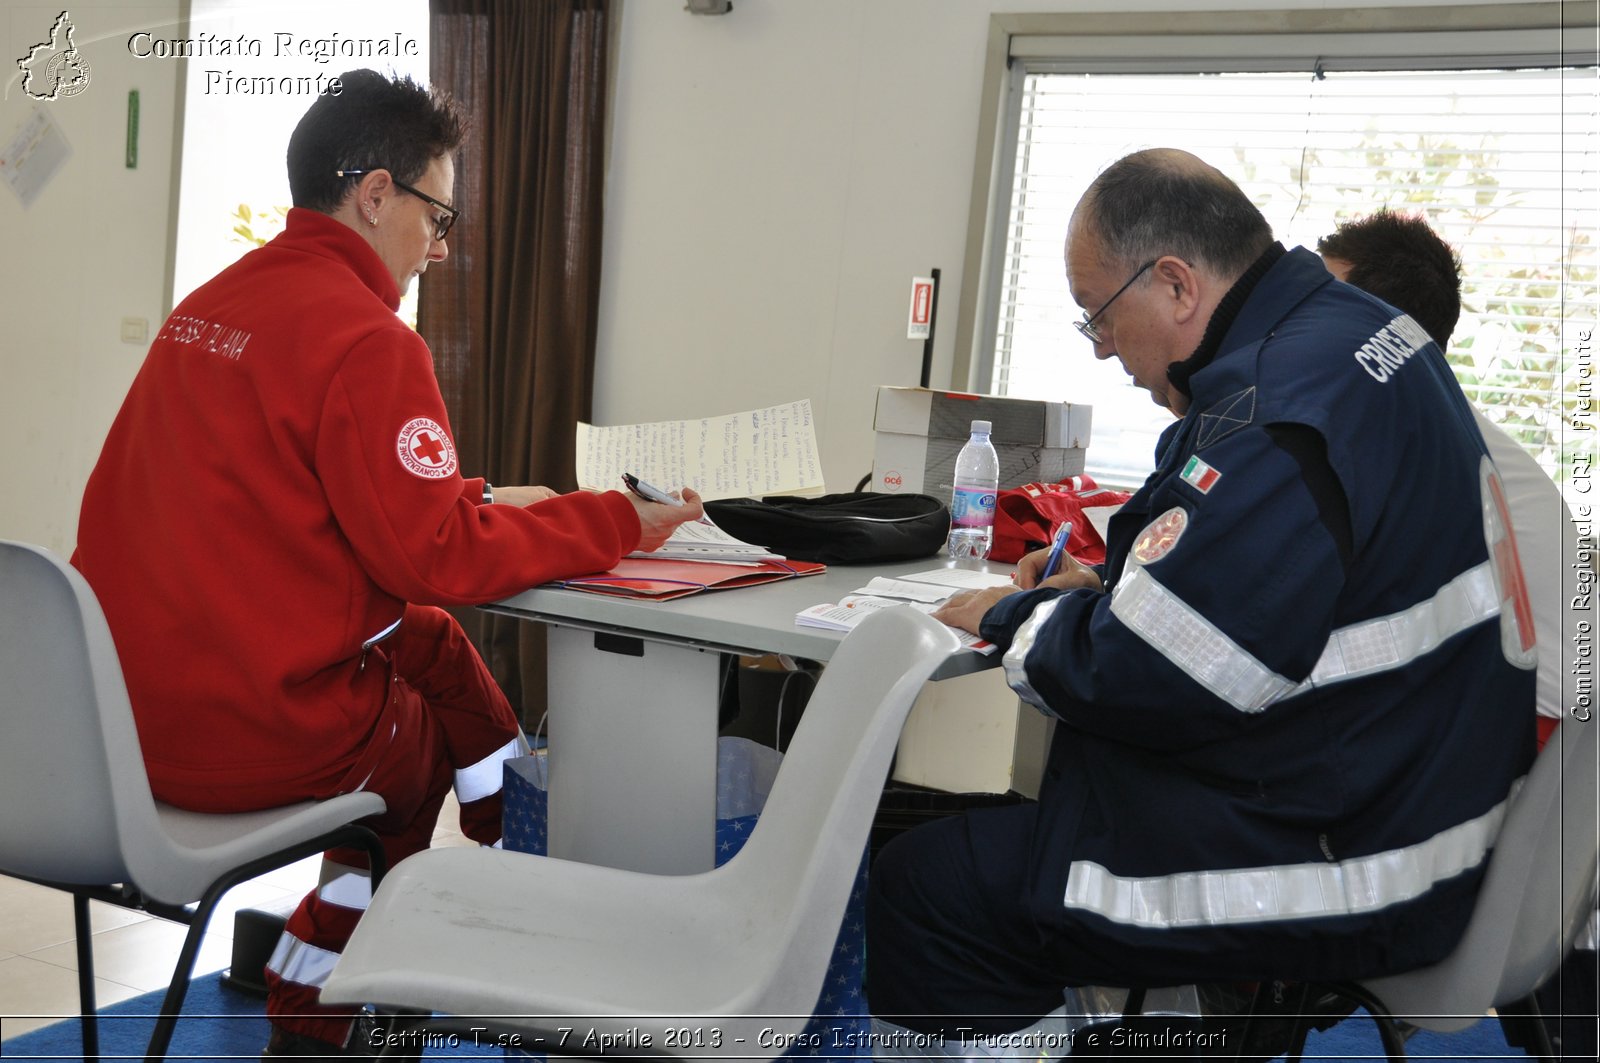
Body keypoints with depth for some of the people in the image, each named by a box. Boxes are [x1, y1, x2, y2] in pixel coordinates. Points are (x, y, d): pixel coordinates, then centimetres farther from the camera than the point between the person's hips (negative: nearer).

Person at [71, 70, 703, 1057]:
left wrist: (476, 499, 16)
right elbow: (437, 559, -17)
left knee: (429, 643, 20)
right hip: (257, 733, -8)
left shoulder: (212, 303, 11)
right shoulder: (365, 338, -16)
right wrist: (614, 522, -8)